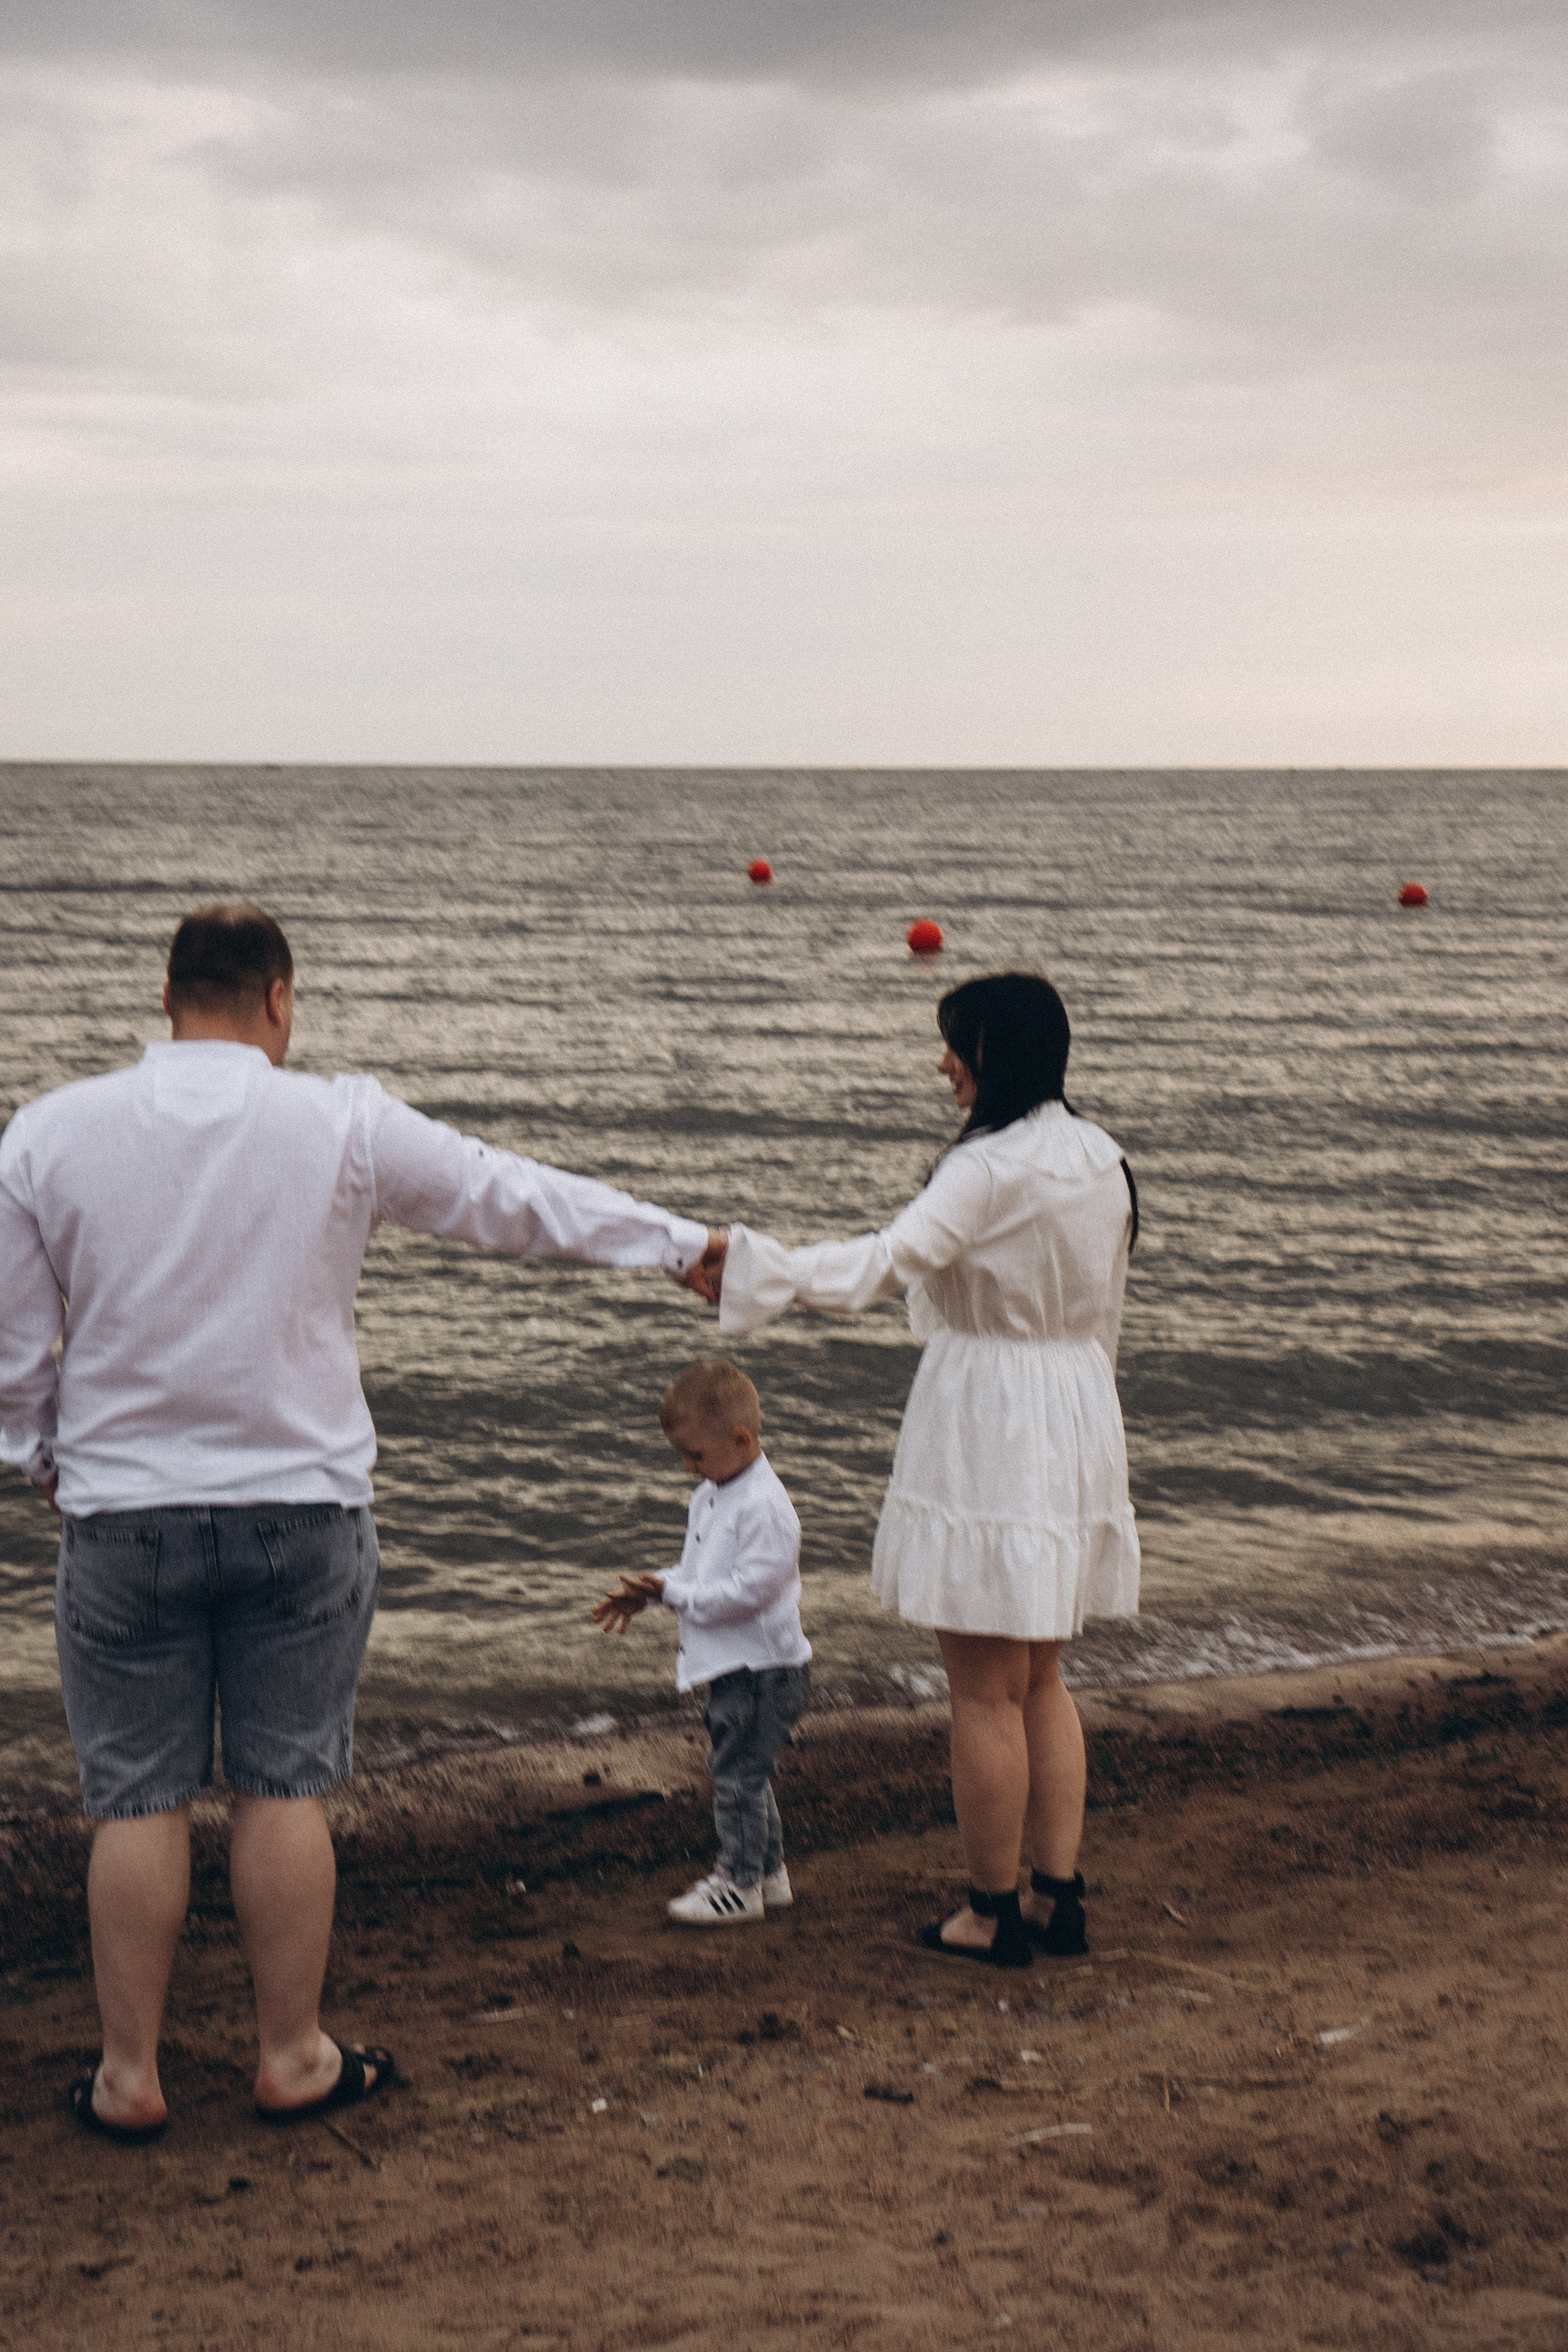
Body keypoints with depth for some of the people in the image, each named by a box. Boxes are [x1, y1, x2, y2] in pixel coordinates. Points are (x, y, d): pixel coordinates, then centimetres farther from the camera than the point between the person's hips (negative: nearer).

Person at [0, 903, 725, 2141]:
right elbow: (518, 1198, 4)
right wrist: (683, 1241, 17)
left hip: (123, 1514, 1)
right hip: (303, 1507, 0)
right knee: (285, 1786, 10)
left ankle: (129, 2073, 18)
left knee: (138, 1797, 9)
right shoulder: (345, 1127, -6)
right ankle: (294, 2054, 21)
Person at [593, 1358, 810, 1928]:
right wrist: (646, 1595, 5)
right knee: (744, 1771, 18)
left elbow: (748, 1587, -26)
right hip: (731, 1666, 10)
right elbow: (701, 1570, 19)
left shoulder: (764, 1506, -22)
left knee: (736, 1771, -4)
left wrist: (675, 1594, -20)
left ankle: (739, 1884, 7)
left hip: (762, 1670, -10)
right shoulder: (711, 1494, 10)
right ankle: (768, 1871, 30)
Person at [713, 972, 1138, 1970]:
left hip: (986, 1420, -8)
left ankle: (995, 1913, 12)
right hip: (1078, 1420, 9)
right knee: (1041, 1679, 18)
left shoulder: (993, 1168, -18)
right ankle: (1060, 1896, 21)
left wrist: (755, 1263, -37)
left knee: (986, 1692, 3)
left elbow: (892, 1262, -32)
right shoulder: (1101, 1158, 8)